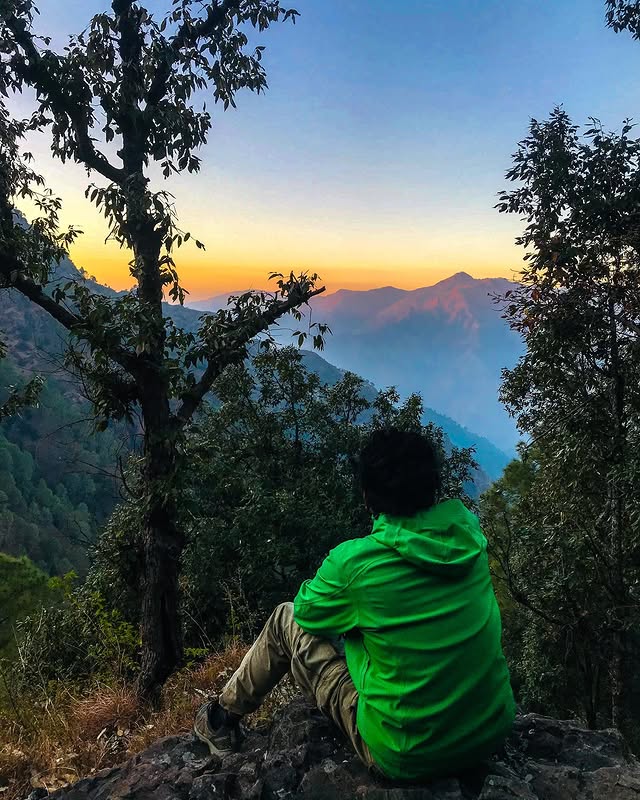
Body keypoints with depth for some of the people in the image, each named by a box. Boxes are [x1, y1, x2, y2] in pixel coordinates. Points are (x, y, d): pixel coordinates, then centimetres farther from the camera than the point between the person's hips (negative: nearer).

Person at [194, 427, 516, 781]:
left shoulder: (354, 562, -21)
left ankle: (223, 719, 32)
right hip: (494, 733, 5)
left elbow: (305, 611, 0)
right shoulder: (469, 530, -7)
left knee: (287, 620, 9)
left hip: (408, 757, -5)